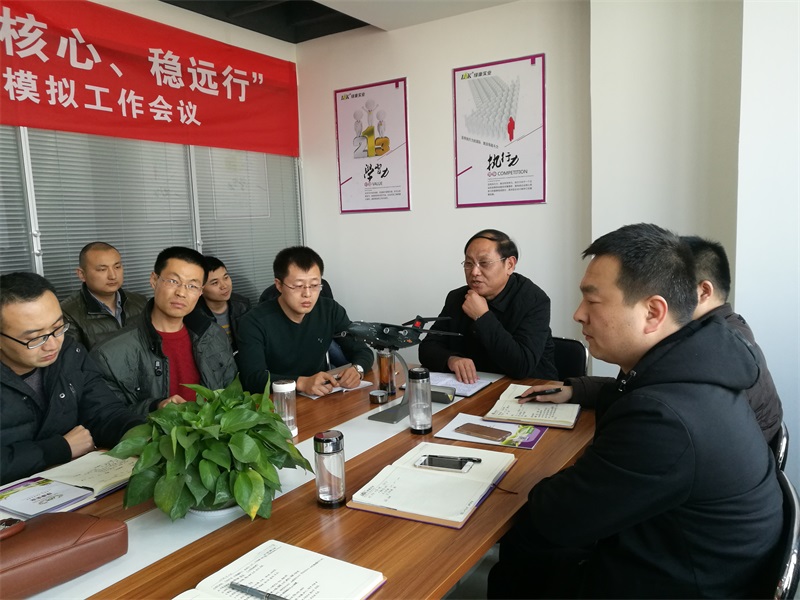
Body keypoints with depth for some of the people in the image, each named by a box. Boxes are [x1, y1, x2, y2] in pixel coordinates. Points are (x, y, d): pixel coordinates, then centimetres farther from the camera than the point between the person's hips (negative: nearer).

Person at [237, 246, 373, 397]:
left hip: (320, 398, 3)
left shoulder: (331, 311, -4)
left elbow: (363, 351, 0)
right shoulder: (254, 322, -15)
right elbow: (253, 379, -24)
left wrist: (357, 370, -24)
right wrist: (302, 383, -39)